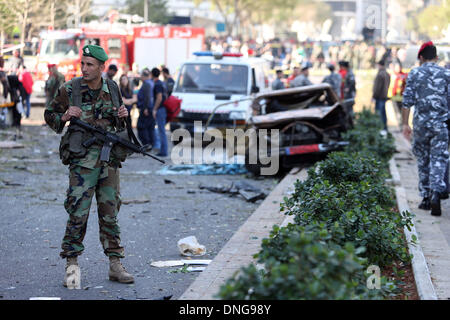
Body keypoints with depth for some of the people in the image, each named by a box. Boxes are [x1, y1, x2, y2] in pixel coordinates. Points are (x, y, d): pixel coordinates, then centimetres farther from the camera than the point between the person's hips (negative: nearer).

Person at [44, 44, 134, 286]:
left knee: (110, 214, 9)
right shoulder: (69, 90, -5)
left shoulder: (112, 89, 6)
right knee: (78, 214, -5)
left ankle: (115, 266, 15)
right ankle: (72, 266, 4)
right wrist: (65, 117, -14)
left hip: (110, 160, 3)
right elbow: (49, 116, 5)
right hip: (82, 161, -3)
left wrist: (122, 116, -2)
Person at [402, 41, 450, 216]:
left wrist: (405, 124, 3)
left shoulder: (414, 74, 2)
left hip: (420, 123, 1)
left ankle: (426, 197, 16)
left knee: (423, 161, 12)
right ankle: (436, 193, -22)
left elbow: (407, 101, -2)